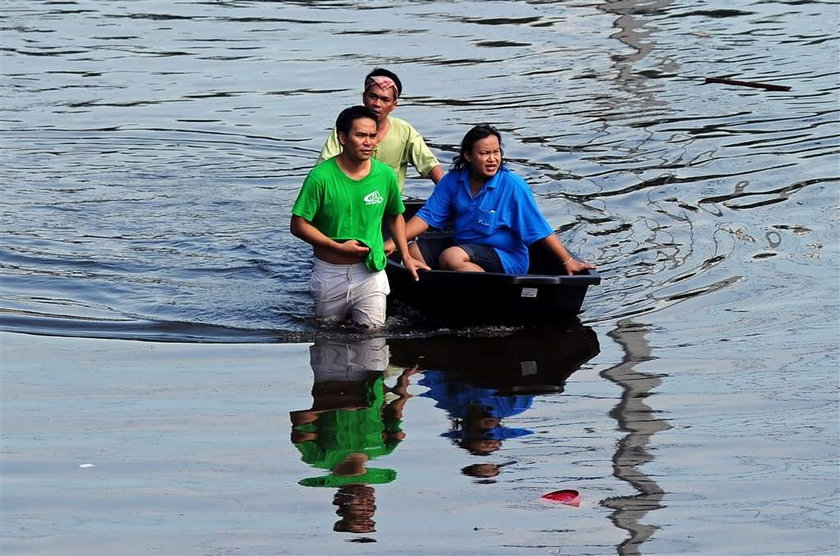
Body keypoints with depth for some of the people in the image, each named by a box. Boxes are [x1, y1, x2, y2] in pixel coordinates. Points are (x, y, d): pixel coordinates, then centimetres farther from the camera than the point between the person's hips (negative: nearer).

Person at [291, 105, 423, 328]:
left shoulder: (385, 175, -4)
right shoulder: (321, 177, -15)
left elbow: (395, 216, 13)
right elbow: (298, 225, -13)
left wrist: (406, 256, 6)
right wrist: (339, 247, -18)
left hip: (371, 272, 2)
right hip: (330, 274, -2)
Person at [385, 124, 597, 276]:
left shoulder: (512, 186, -13)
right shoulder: (453, 181, 1)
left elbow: (540, 230, -12)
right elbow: (427, 216, 3)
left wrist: (568, 261, -15)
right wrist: (393, 243, -7)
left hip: (506, 259, -6)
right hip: (462, 248, 6)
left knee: (451, 257, -31)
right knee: (415, 251, -6)